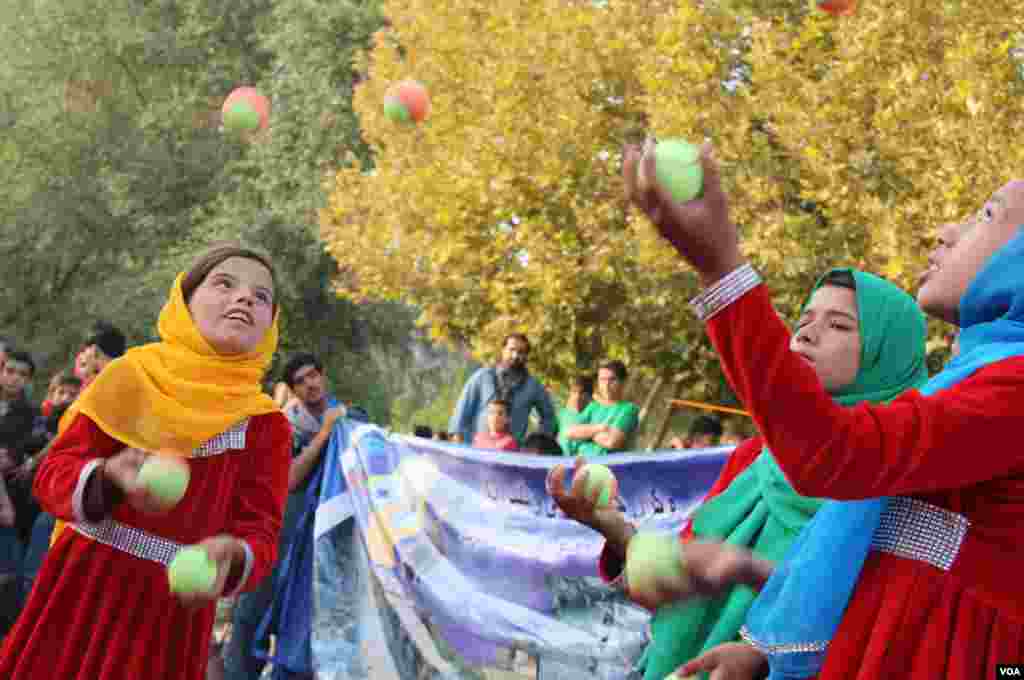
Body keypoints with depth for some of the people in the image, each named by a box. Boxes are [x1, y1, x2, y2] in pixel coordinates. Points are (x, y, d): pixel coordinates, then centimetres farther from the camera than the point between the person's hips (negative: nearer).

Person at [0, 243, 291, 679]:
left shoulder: (267, 426, 0)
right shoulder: (131, 376, -1)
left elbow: (261, 536, -6)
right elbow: (53, 476, -5)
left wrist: (229, 556, -30)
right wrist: (112, 477, -27)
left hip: (172, 614, 0)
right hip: (79, 595, 0)